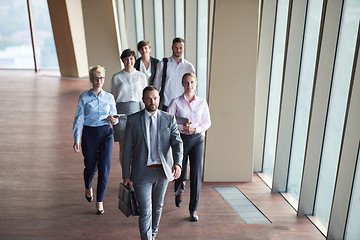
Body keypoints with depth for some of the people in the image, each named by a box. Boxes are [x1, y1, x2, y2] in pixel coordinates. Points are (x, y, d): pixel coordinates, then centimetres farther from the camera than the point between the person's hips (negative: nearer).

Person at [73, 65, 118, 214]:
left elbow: (114, 116, 11)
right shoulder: (84, 98, 0)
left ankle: (100, 201, 11)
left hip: (106, 132, 1)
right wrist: (76, 140, -5)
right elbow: (79, 119, 1)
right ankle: (88, 187, 43)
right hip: (89, 133, -1)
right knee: (91, 166, 8)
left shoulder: (109, 97, 5)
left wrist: (113, 119, -13)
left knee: (104, 168, -4)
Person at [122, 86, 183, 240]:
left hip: (163, 171, 3)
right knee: (145, 211, -4)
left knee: (157, 208, 20)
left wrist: (178, 163, -28)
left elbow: (177, 142, -9)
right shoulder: (133, 120, -3)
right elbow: (127, 149, -1)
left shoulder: (169, 119, 0)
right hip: (142, 173, -2)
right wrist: (126, 175, -2)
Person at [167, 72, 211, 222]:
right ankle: (178, 192, 45)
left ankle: (193, 209, 11)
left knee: (196, 175, -3)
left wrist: (196, 129, -10)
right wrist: (182, 128, -18)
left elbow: (207, 122, 8)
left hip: (197, 139, 1)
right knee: (180, 172, 7)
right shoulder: (176, 102, -3)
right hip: (181, 140, -1)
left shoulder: (202, 103, 3)